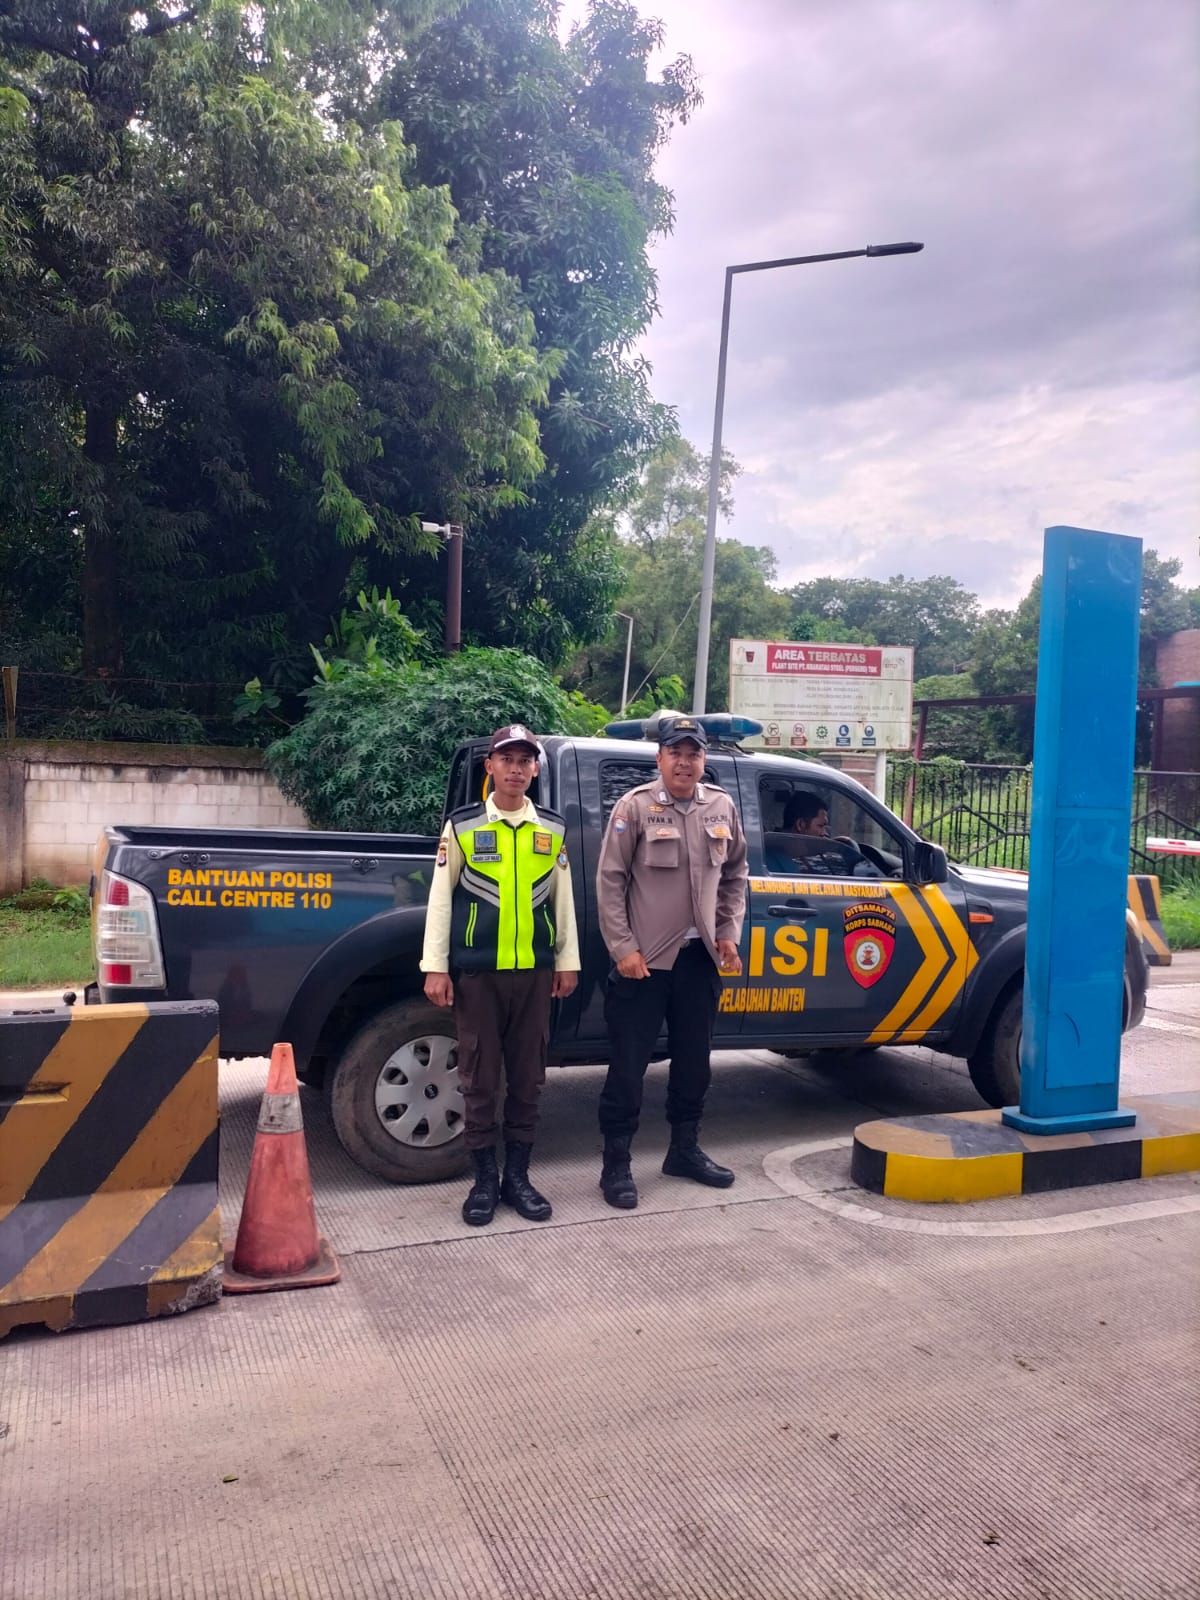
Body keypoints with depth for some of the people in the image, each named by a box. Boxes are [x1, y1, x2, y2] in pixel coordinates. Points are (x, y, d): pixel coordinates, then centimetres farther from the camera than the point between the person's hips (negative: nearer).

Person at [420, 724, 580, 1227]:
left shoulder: (553, 830, 8)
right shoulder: (461, 826, 0)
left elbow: (563, 900, 13)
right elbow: (440, 898, 0)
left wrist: (568, 961, 10)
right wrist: (435, 967, -4)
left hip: (534, 971, 3)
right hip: (477, 971, -2)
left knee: (527, 1077, 8)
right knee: (479, 1079, 4)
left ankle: (517, 1176, 21)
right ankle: (485, 1179, 17)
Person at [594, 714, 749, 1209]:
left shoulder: (722, 808, 6)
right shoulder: (635, 806, -9)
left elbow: (735, 877, 16)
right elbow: (609, 882, -9)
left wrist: (729, 935, 8)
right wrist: (623, 948, -13)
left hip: (701, 956, 5)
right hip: (644, 959, -5)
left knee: (694, 1061, 16)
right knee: (628, 1066, 0)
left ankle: (684, 1150, 33)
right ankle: (616, 1164, 13)